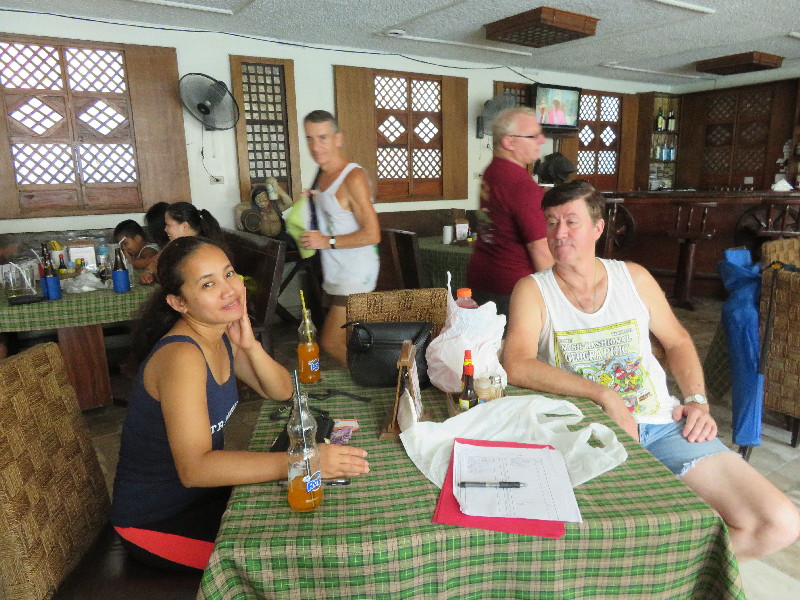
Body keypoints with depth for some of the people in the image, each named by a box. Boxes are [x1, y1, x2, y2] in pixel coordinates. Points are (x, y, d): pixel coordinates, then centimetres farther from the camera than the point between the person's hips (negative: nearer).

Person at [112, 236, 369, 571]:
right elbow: (193, 468, -37)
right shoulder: (181, 355, -29)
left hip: (202, 490, 8)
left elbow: (282, 392, 1)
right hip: (155, 520, -7)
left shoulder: (222, 335, -3)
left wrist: (250, 345, -17)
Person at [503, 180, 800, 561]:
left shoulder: (634, 278, 9)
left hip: (662, 424, 5)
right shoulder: (533, 291, -3)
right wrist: (604, 395, -23)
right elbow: (516, 365, -19)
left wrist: (697, 400, 4)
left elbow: (677, 341, 20)